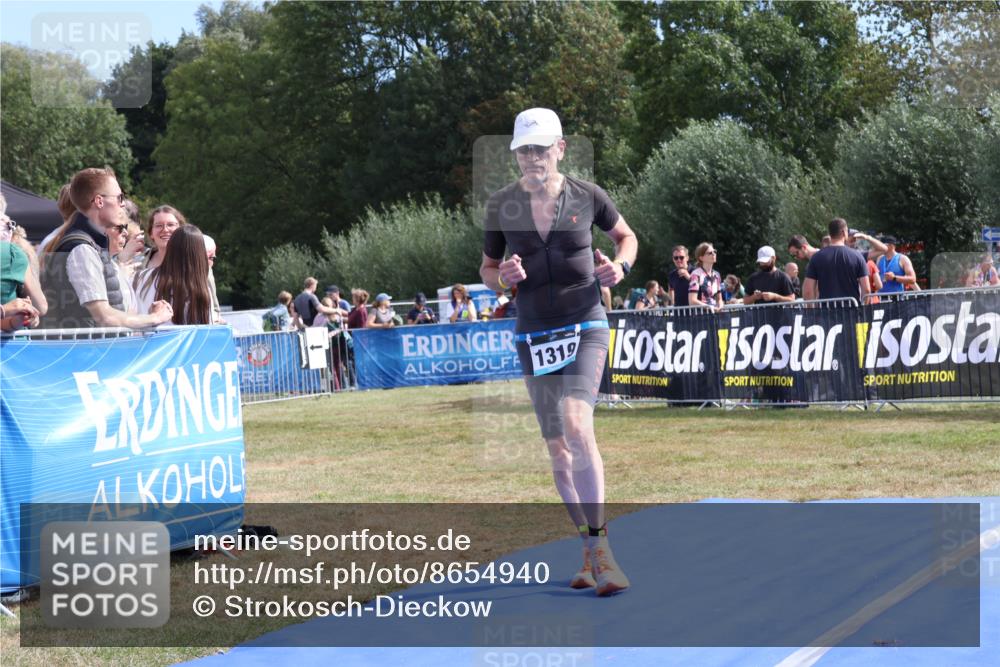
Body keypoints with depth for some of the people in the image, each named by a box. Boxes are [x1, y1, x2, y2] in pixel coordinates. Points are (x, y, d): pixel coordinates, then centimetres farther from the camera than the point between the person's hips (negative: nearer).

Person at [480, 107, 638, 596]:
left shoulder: (587, 196, -3)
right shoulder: (501, 205, 1)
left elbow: (626, 235, 15)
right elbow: (487, 269, 12)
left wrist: (620, 267, -6)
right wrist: (503, 277, -11)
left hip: (585, 328, -3)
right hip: (534, 335, 3)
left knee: (576, 426, -23)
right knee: (558, 449, 6)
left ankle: (599, 545, -17)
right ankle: (590, 553, 18)